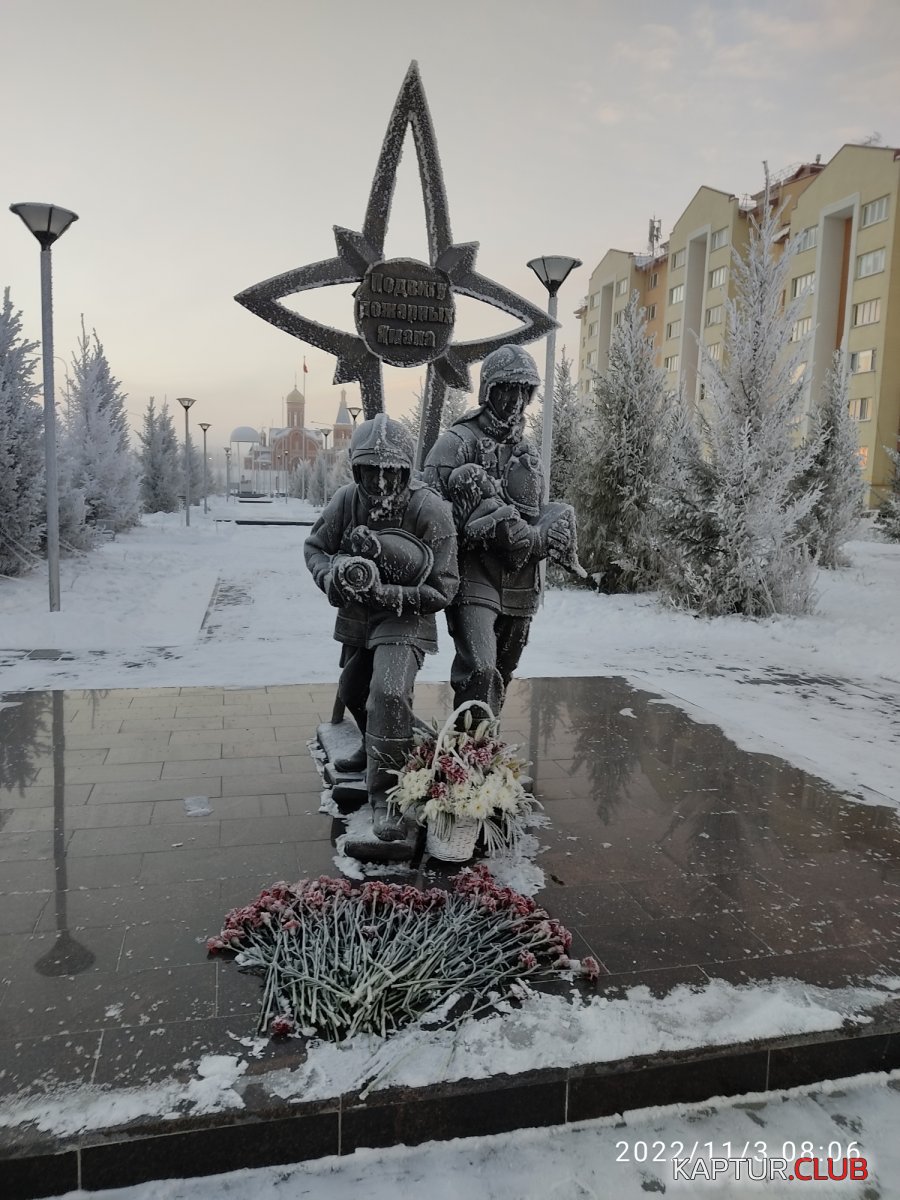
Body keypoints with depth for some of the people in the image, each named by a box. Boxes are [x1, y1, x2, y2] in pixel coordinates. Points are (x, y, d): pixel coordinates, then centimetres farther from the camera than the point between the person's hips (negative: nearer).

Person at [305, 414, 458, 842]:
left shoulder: (430, 510, -24)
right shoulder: (346, 500, -14)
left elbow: (443, 589, -21)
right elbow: (315, 547, 2)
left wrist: (385, 592, -31)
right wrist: (332, 576, -21)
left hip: (406, 618, -6)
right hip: (356, 616, 6)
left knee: (389, 694, -27)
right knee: (353, 692, 23)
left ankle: (384, 795, -13)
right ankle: (375, 748, 53)